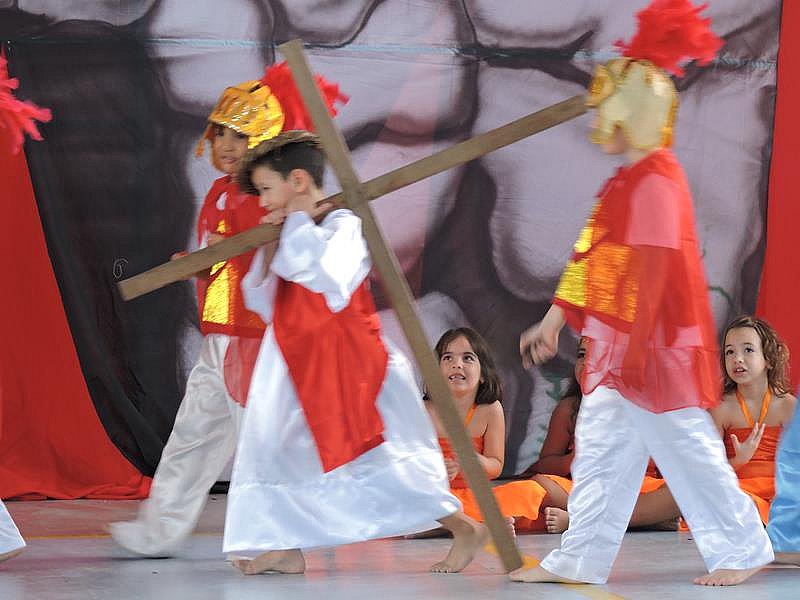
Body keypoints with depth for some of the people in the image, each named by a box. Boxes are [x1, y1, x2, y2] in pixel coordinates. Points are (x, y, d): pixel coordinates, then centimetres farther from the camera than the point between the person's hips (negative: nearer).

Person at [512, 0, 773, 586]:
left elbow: (651, 271, -21)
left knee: (684, 443, -5)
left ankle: (743, 549, 5)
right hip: (621, 341, 10)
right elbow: (591, 259, 20)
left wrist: (633, 348, -24)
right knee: (599, 444, 9)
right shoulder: (627, 182, 16)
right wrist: (554, 322, 20)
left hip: (657, 341, -10)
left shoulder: (655, 181, -15)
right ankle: (580, 559, 13)